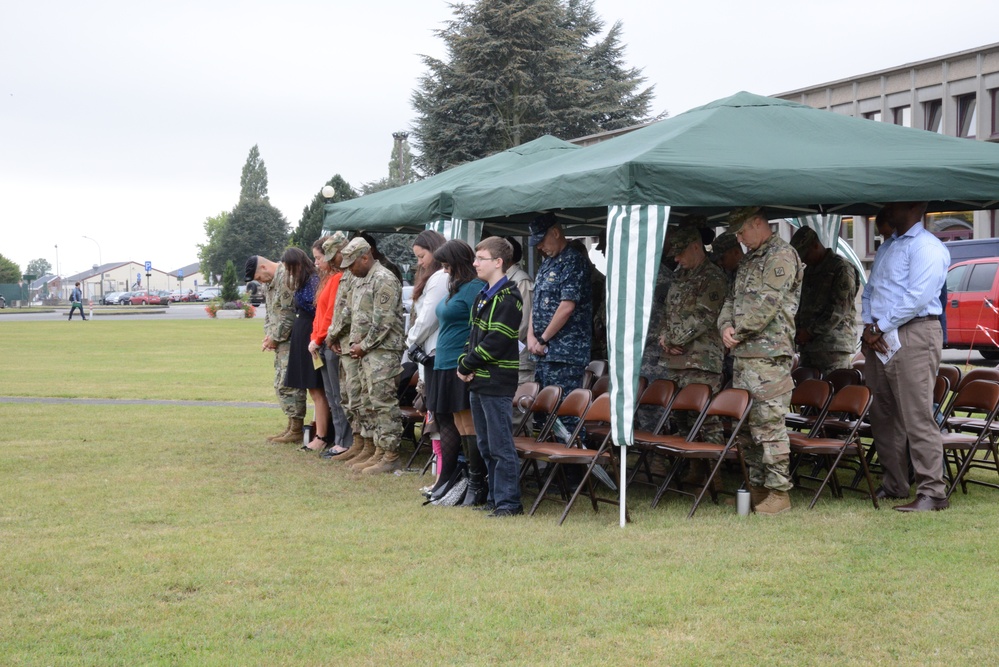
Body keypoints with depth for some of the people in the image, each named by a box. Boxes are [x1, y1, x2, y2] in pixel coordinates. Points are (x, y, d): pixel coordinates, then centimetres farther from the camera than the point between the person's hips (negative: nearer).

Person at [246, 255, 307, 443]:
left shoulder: (286, 277, -17)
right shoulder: (269, 282, 16)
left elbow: (288, 315, -19)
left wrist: (275, 338, -11)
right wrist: (268, 335, 6)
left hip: (290, 340, -10)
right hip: (280, 342, 10)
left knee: (289, 384, -8)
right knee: (280, 384, 13)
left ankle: (296, 430, -3)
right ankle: (291, 426, 19)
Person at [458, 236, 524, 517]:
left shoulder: (508, 298, -13)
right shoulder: (482, 296, 16)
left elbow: (495, 342, -19)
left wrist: (467, 366, -10)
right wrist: (464, 363, 1)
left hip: (497, 383, -10)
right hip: (478, 382, 10)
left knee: (501, 446, -6)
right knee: (486, 445, 14)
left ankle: (508, 502, -2)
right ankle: (495, 497, 23)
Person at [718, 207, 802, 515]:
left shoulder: (781, 256, -8)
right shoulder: (749, 260, 21)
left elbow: (766, 304, -16)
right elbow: (733, 298, 22)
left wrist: (739, 330, -8)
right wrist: (726, 326, 2)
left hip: (769, 354, -9)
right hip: (743, 353, 9)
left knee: (769, 423, -9)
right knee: (746, 423, 12)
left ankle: (778, 491, -4)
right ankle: (756, 486, 20)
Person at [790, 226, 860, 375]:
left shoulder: (841, 268, -4)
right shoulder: (809, 271, 22)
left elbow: (840, 308, -13)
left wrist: (811, 331, -13)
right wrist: (799, 330, 5)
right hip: (808, 346, 7)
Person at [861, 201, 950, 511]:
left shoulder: (927, 247, -8)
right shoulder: (886, 248, 21)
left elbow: (917, 298, -18)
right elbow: (869, 291, 21)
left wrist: (881, 328, -12)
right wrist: (869, 327, 3)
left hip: (913, 337, -9)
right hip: (878, 339, 9)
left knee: (917, 417, -11)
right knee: (883, 416, 11)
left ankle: (932, 492, -9)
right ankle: (893, 484, 22)